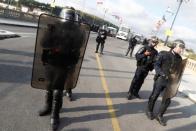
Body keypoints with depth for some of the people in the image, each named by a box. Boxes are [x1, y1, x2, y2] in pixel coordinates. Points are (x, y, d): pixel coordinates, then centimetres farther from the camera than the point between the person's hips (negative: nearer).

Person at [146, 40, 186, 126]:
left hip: (170, 82, 5)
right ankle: (149, 111, 32)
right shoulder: (164, 54, -7)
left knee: (167, 100, 8)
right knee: (154, 96, 10)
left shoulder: (179, 58, 6)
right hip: (160, 79, -4)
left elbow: (179, 71, 12)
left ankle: (159, 116, 26)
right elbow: (156, 65, -11)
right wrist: (162, 74, -24)